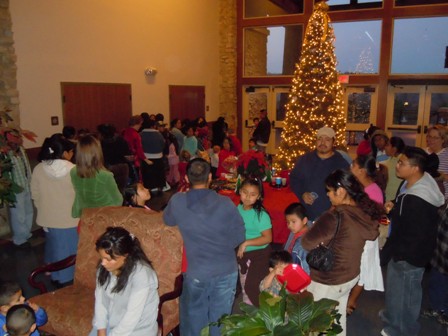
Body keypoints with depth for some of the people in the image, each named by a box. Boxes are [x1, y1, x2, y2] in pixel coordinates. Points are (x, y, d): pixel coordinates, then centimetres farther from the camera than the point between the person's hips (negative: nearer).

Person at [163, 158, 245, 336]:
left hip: (196, 272, 0)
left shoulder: (177, 202, -13)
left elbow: (168, 220, 9)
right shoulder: (225, 203, -14)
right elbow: (239, 237, -4)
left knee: (193, 318, 22)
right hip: (226, 270, 0)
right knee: (220, 318, 18)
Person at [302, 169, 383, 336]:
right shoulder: (366, 212, -8)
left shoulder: (335, 216, -31)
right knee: (338, 317, 27)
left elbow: (307, 243, -27)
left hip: (328, 281, -7)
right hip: (351, 275, 7)